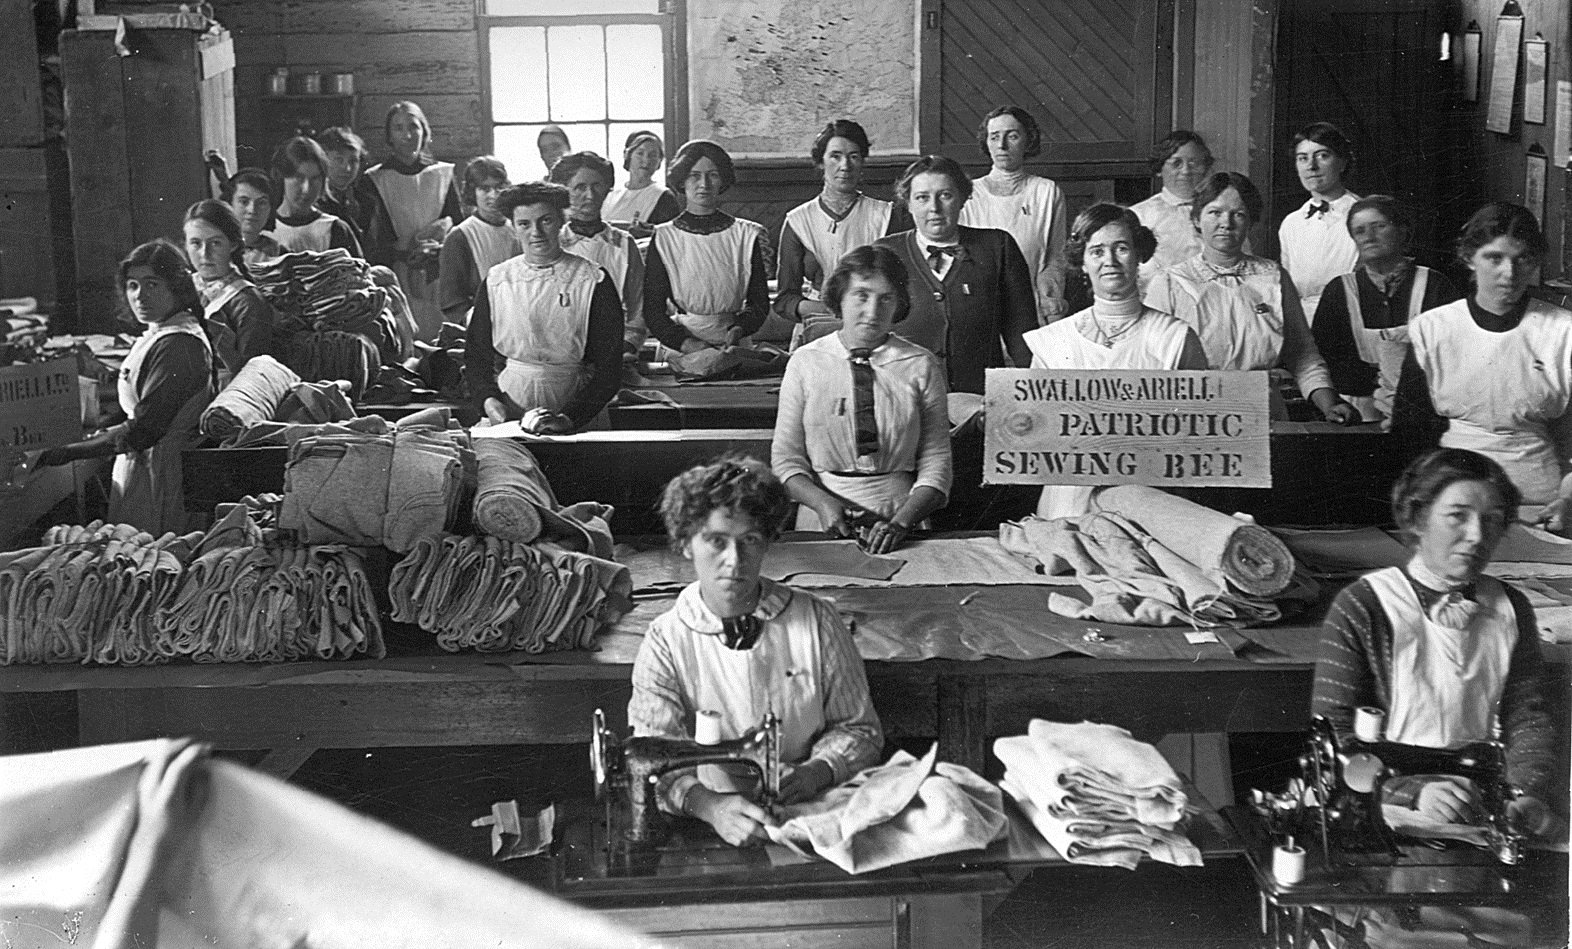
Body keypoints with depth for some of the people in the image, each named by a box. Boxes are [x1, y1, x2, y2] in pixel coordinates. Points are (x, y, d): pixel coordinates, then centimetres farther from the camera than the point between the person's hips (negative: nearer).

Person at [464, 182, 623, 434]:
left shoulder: (593, 282, -1)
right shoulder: (497, 281, 8)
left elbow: (608, 367, -3)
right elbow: (476, 352, 13)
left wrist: (570, 417, -14)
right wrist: (488, 399, -5)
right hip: (511, 404, 2)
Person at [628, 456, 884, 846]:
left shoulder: (816, 621, 3)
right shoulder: (665, 643, 0)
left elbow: (858, 728, 9)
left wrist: (816, 772, -11)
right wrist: (709, 805, -29)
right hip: (712, 825, 0)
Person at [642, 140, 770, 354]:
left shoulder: (746, 234, 8)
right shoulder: (663, 238, 5)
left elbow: (759, 302, 9)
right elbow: (652, 309, 1)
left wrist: (739, 329, -12)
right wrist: (685, 342, -15)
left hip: (733, 349, 1)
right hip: (679, 351, -1)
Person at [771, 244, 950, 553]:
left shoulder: (921, 366, 5)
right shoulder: (805, 362, 6)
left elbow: (935, 464, 2)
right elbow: (786, 458, 7)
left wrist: (900, 523, -12)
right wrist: (823, 503, -10)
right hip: (822, 526, 0)